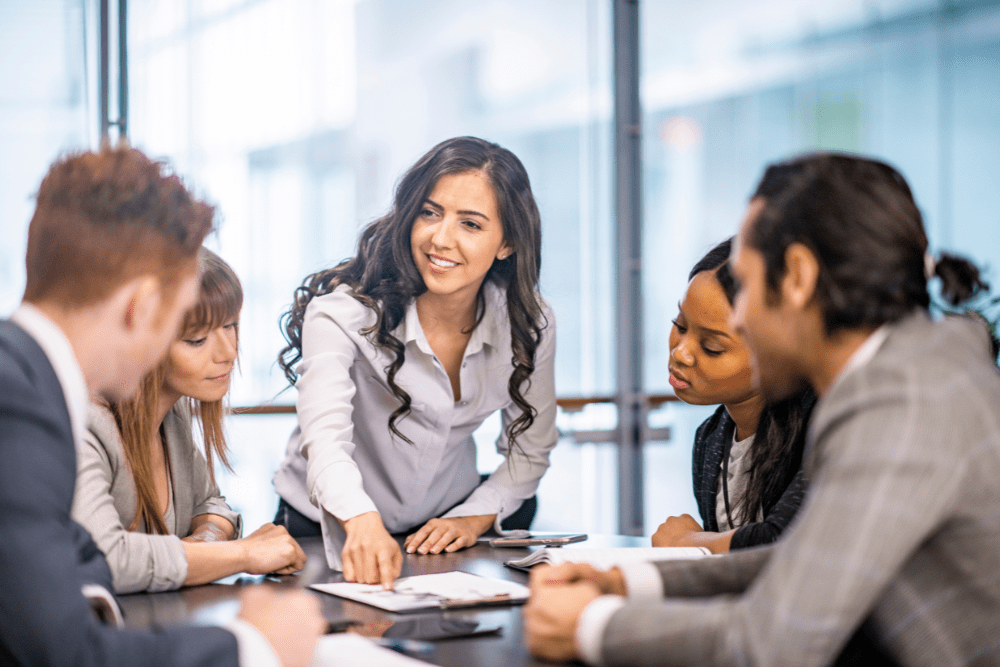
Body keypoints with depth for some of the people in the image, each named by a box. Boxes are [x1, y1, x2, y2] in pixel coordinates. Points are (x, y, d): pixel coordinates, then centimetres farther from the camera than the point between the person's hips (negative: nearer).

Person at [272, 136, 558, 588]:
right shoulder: (345, 310, -20)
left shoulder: (529, 324, -8)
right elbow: (324, 438, -34)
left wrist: (475, 517, -9)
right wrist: (362, 521, -53)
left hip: (442, 535, 2)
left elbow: (530, 449, 7)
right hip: (328, 532, -2)